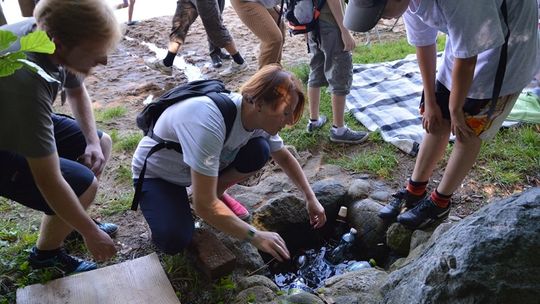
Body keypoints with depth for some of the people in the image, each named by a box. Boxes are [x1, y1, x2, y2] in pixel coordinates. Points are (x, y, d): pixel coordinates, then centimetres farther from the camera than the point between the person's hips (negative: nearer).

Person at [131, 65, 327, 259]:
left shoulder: (259, 117, -19)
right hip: (155, 173, -5)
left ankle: (216, 192, 5)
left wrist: (310, 197, -5)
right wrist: (255, 236, -32)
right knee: (174, 241, -27)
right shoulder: (210, 124, -42)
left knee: (259, 151, -18)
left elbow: (284, 157, 2)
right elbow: (204, 205, -38)